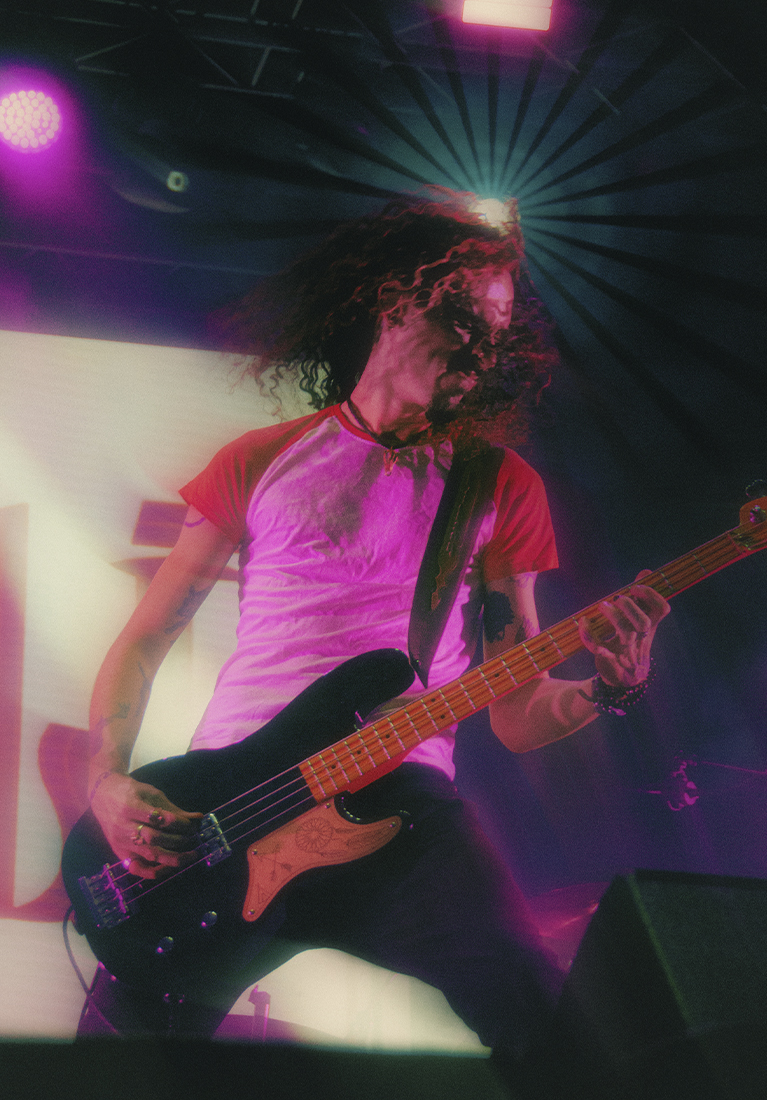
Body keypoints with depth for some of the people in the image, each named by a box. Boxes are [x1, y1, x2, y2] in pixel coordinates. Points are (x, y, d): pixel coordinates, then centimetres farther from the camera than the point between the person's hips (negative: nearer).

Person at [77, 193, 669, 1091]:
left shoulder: (503, 486, 14)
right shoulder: (260, 462, 14)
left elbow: (514, 717, 13)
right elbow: (146, 636, 14)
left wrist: (607, 688, -8)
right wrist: (107, 781, -2)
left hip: (399, 798, 0)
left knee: (536, 1011, -24)